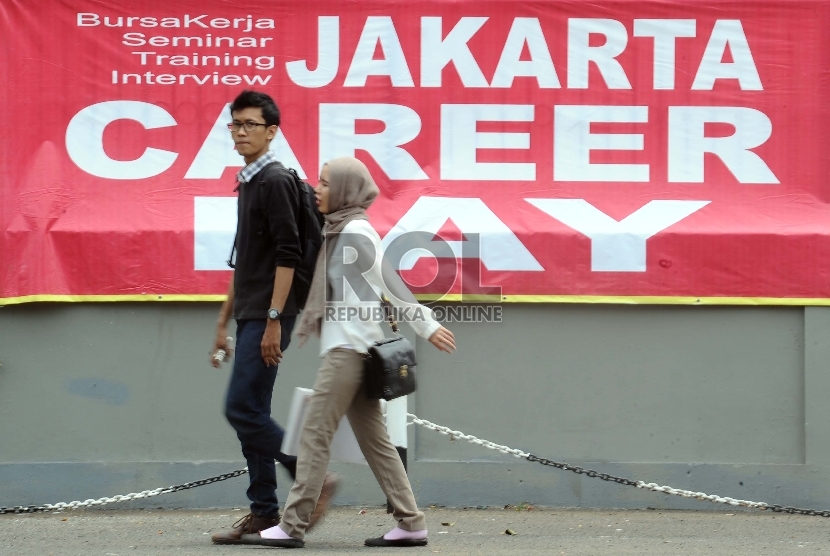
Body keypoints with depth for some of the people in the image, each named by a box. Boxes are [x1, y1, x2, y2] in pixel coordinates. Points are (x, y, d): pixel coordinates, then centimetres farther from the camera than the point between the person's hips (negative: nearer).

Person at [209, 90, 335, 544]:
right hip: (249, 317, 9)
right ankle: (264, 513, 12)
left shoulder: (275, 182, -11)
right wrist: (223, 322, 23)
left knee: (242, 410, -11)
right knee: (251, 415, 8)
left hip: (267, 317, -9)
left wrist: (273, 320, -22)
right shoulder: (248, 183, 18)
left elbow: (287, 254, -18)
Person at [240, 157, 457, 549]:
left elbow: (390, 283, -15)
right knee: (373, 439, 7)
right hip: (346, 345, 9)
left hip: (348, 347, -9)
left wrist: (426, 326, -16)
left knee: (315, 434, -7)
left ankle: (292, 526, -4)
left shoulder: (356, 232, -12)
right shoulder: (340, 230, 16)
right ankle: (410, 524, 7)